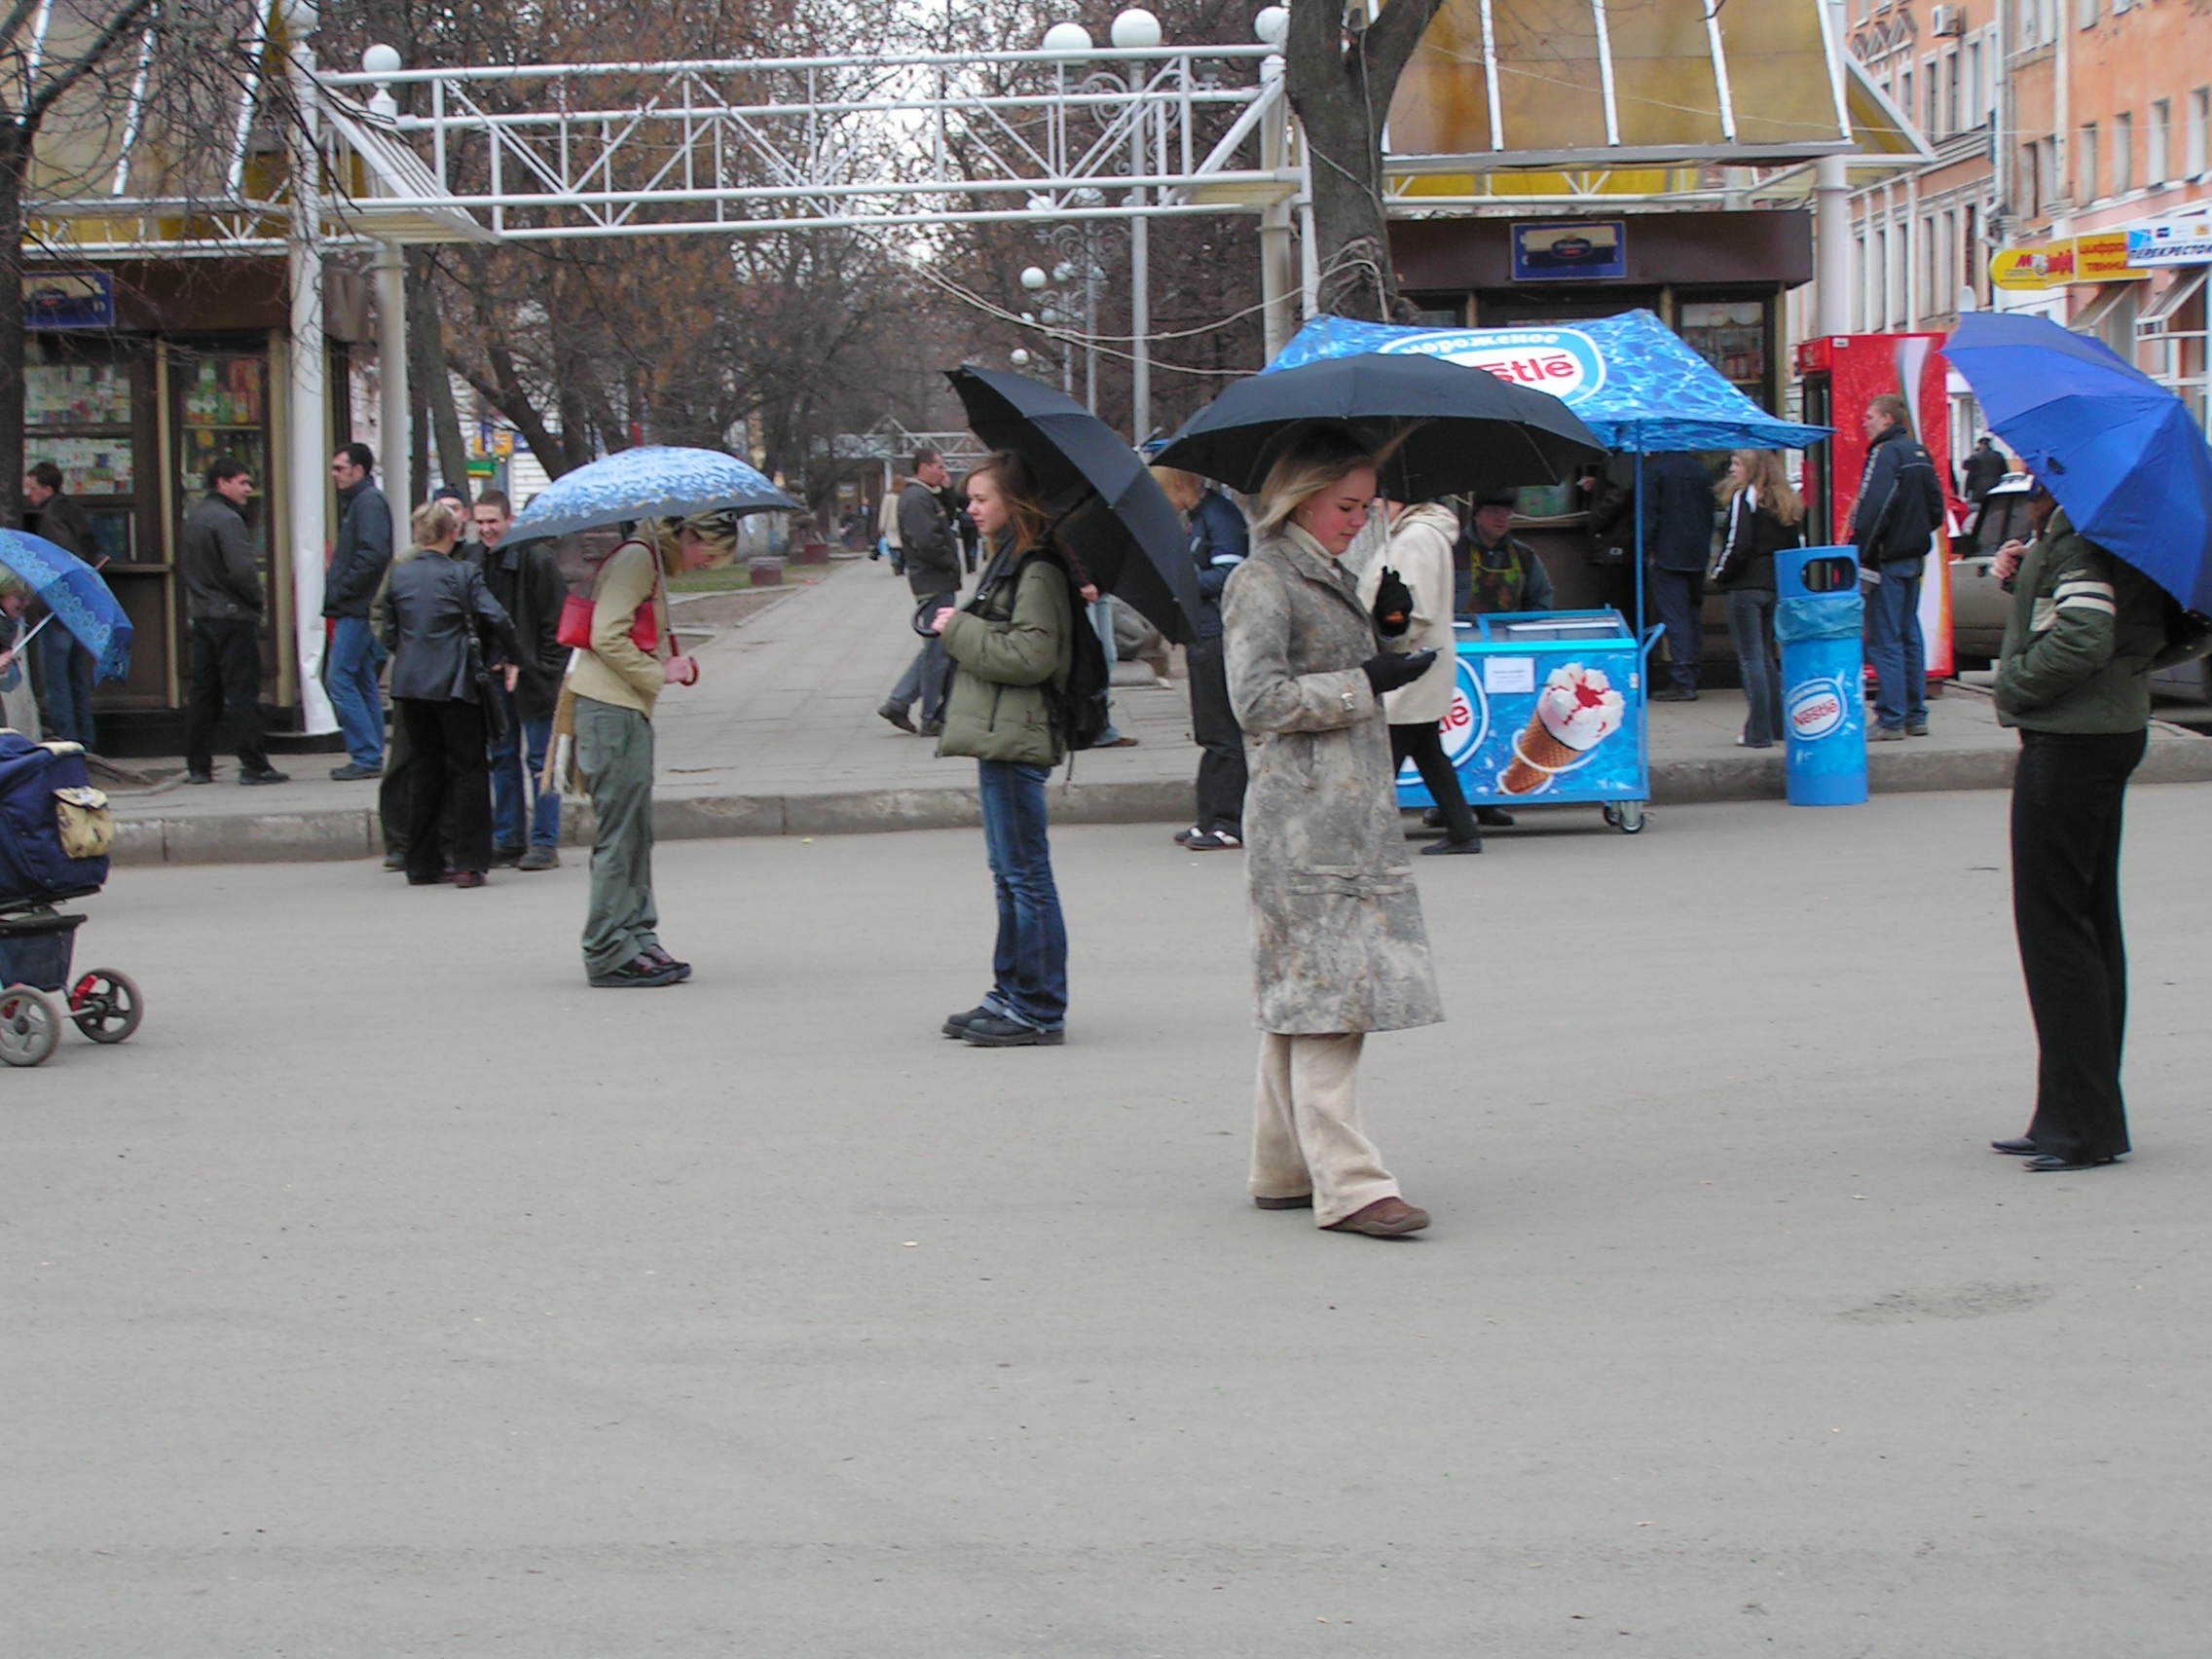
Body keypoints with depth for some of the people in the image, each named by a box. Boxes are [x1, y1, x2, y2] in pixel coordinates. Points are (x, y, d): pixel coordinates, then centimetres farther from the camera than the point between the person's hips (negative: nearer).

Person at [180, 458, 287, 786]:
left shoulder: (194, 517, 13)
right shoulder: (226, 519, -16)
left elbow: (183, 562, 20)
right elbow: (242, 570, -24)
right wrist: (258, 600, -7)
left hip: (201, 615, 9)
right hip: (234, 616, -9)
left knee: (203, 692, 11)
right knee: (242, 691, -6)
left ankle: (198, 766, 13)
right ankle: (254, 766, -6)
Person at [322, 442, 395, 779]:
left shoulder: (369, 501, -11)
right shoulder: (356, 501, 20)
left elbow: (373, 554, -23)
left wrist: (342, 589, -17)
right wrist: (337, 587, 11)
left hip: (357, 609, -10)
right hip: (356, 609, 10)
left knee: (339, 678, -11)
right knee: (363, 682, 11)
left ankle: (366, 756, -11)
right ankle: (371, 758, 14)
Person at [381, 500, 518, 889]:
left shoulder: (399, 575, 5)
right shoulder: (462, 573, -8)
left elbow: (389, 635, 9)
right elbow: (497, 619, -16)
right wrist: (506, 659, -1)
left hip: (410, 682, 4)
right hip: (454, 683, -4)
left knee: (425, 771, 13)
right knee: (468, 770, 3)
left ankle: (422, 865, 14)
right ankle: (469, 863, -1)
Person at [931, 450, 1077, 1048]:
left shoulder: (1039, 572, -14)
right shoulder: (1005, 562, 17)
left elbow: (1029, 656, -22)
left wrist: (959, 631, -14)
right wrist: (960, 628, 9)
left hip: (1016, 742, -11)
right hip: (999, 739, 11)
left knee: (1025, 875, -6)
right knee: (1009, 875, 16)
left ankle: (1040, 1011, -2)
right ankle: (1013, 995, 24)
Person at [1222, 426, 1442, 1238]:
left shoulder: (1335, 579, 21)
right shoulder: (1261, 582, -7)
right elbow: (1258, 698, -17)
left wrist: (1395, 642, 15)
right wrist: (1366, 685, -15)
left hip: (1357, 810, 9)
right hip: (1303, 818, -9)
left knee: (1299, 996, 11)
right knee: (1325, 992, -12)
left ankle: (1283, 1168, 17)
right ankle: (1345, 1183, -14)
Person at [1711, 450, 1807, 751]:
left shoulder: (1743, 498, -12)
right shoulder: (1788, 501, 10)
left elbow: (1737, 545, -17)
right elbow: (1798, 545, 11)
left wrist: (1719, 575, -3)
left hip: (1746, 587, -7)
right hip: (1776, 588, 7)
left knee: (1751, 658, -5)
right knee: (1766, 656, 18)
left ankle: (1759, 732, -7)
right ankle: (1777, 723, 20)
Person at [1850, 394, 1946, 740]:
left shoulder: (1885, 453, -14)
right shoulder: (1919, 453, 14)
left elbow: (1872, 509, -22)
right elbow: (1936, 507, 18)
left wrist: (1857, 555, -20)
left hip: (1888, 557, -9)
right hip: (1915, 556, 9)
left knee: (1884, 640, -7)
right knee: (1910, 636, 14)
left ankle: (1890, 720, -9)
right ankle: (1916, 716, 17)